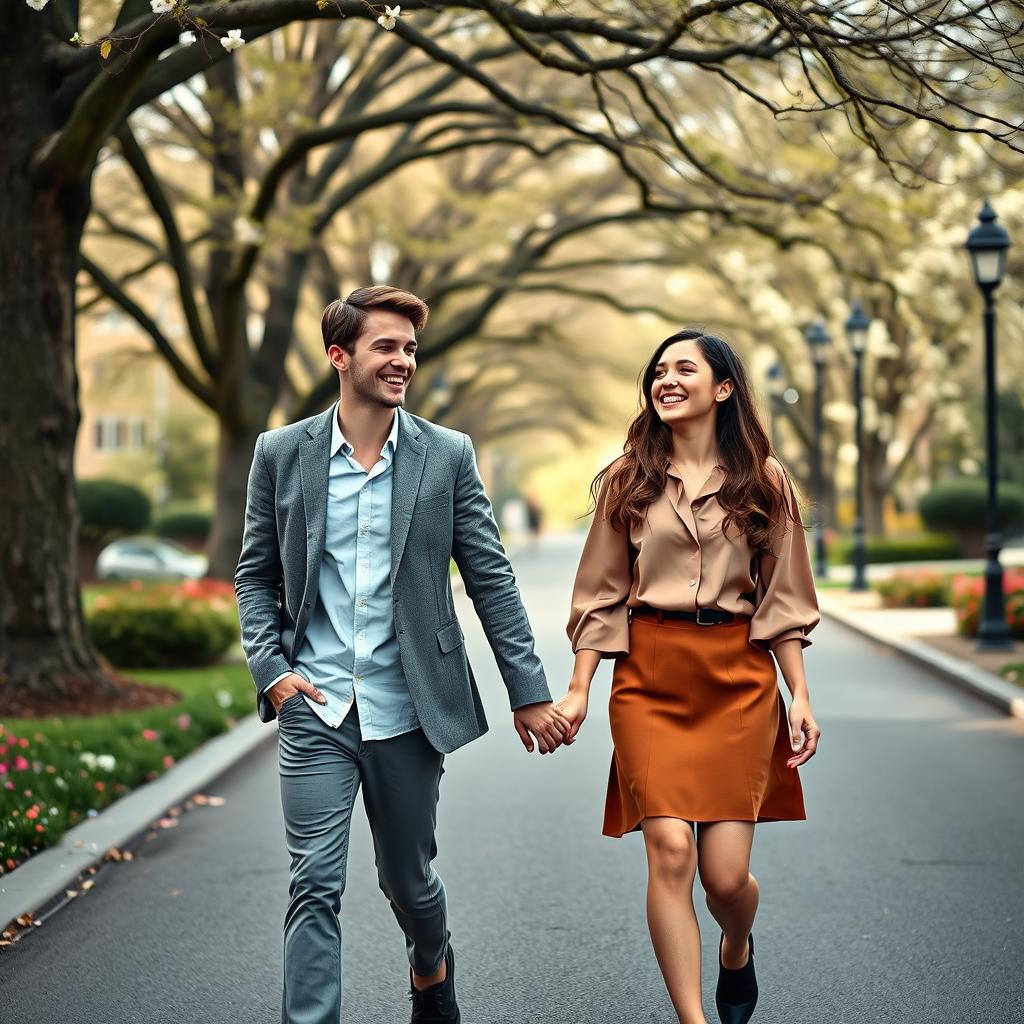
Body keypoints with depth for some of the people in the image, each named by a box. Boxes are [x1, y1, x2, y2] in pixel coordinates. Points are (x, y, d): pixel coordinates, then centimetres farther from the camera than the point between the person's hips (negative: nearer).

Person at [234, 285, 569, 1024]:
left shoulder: (447, 455, 0)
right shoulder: (282, 453, 2)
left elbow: (491, 579, 1)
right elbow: (256, 573, 8)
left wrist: (530, 692, 0)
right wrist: (270, 668, -5)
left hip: (407, 707, 1)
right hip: (314, 709, 0)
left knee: (409, 879, 16)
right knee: (315, 886, -5)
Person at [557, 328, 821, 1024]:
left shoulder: (764, 481, 7)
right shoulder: (628, 479, 7)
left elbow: (782, 601, 9)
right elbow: (601, 596, 9)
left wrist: (800, 695, 3)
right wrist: (579, 689, 3)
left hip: (739, 680, 0)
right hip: (649, 678, 0)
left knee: (726, 873, -4)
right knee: (670, 852, -13)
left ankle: (737, 948, 32)